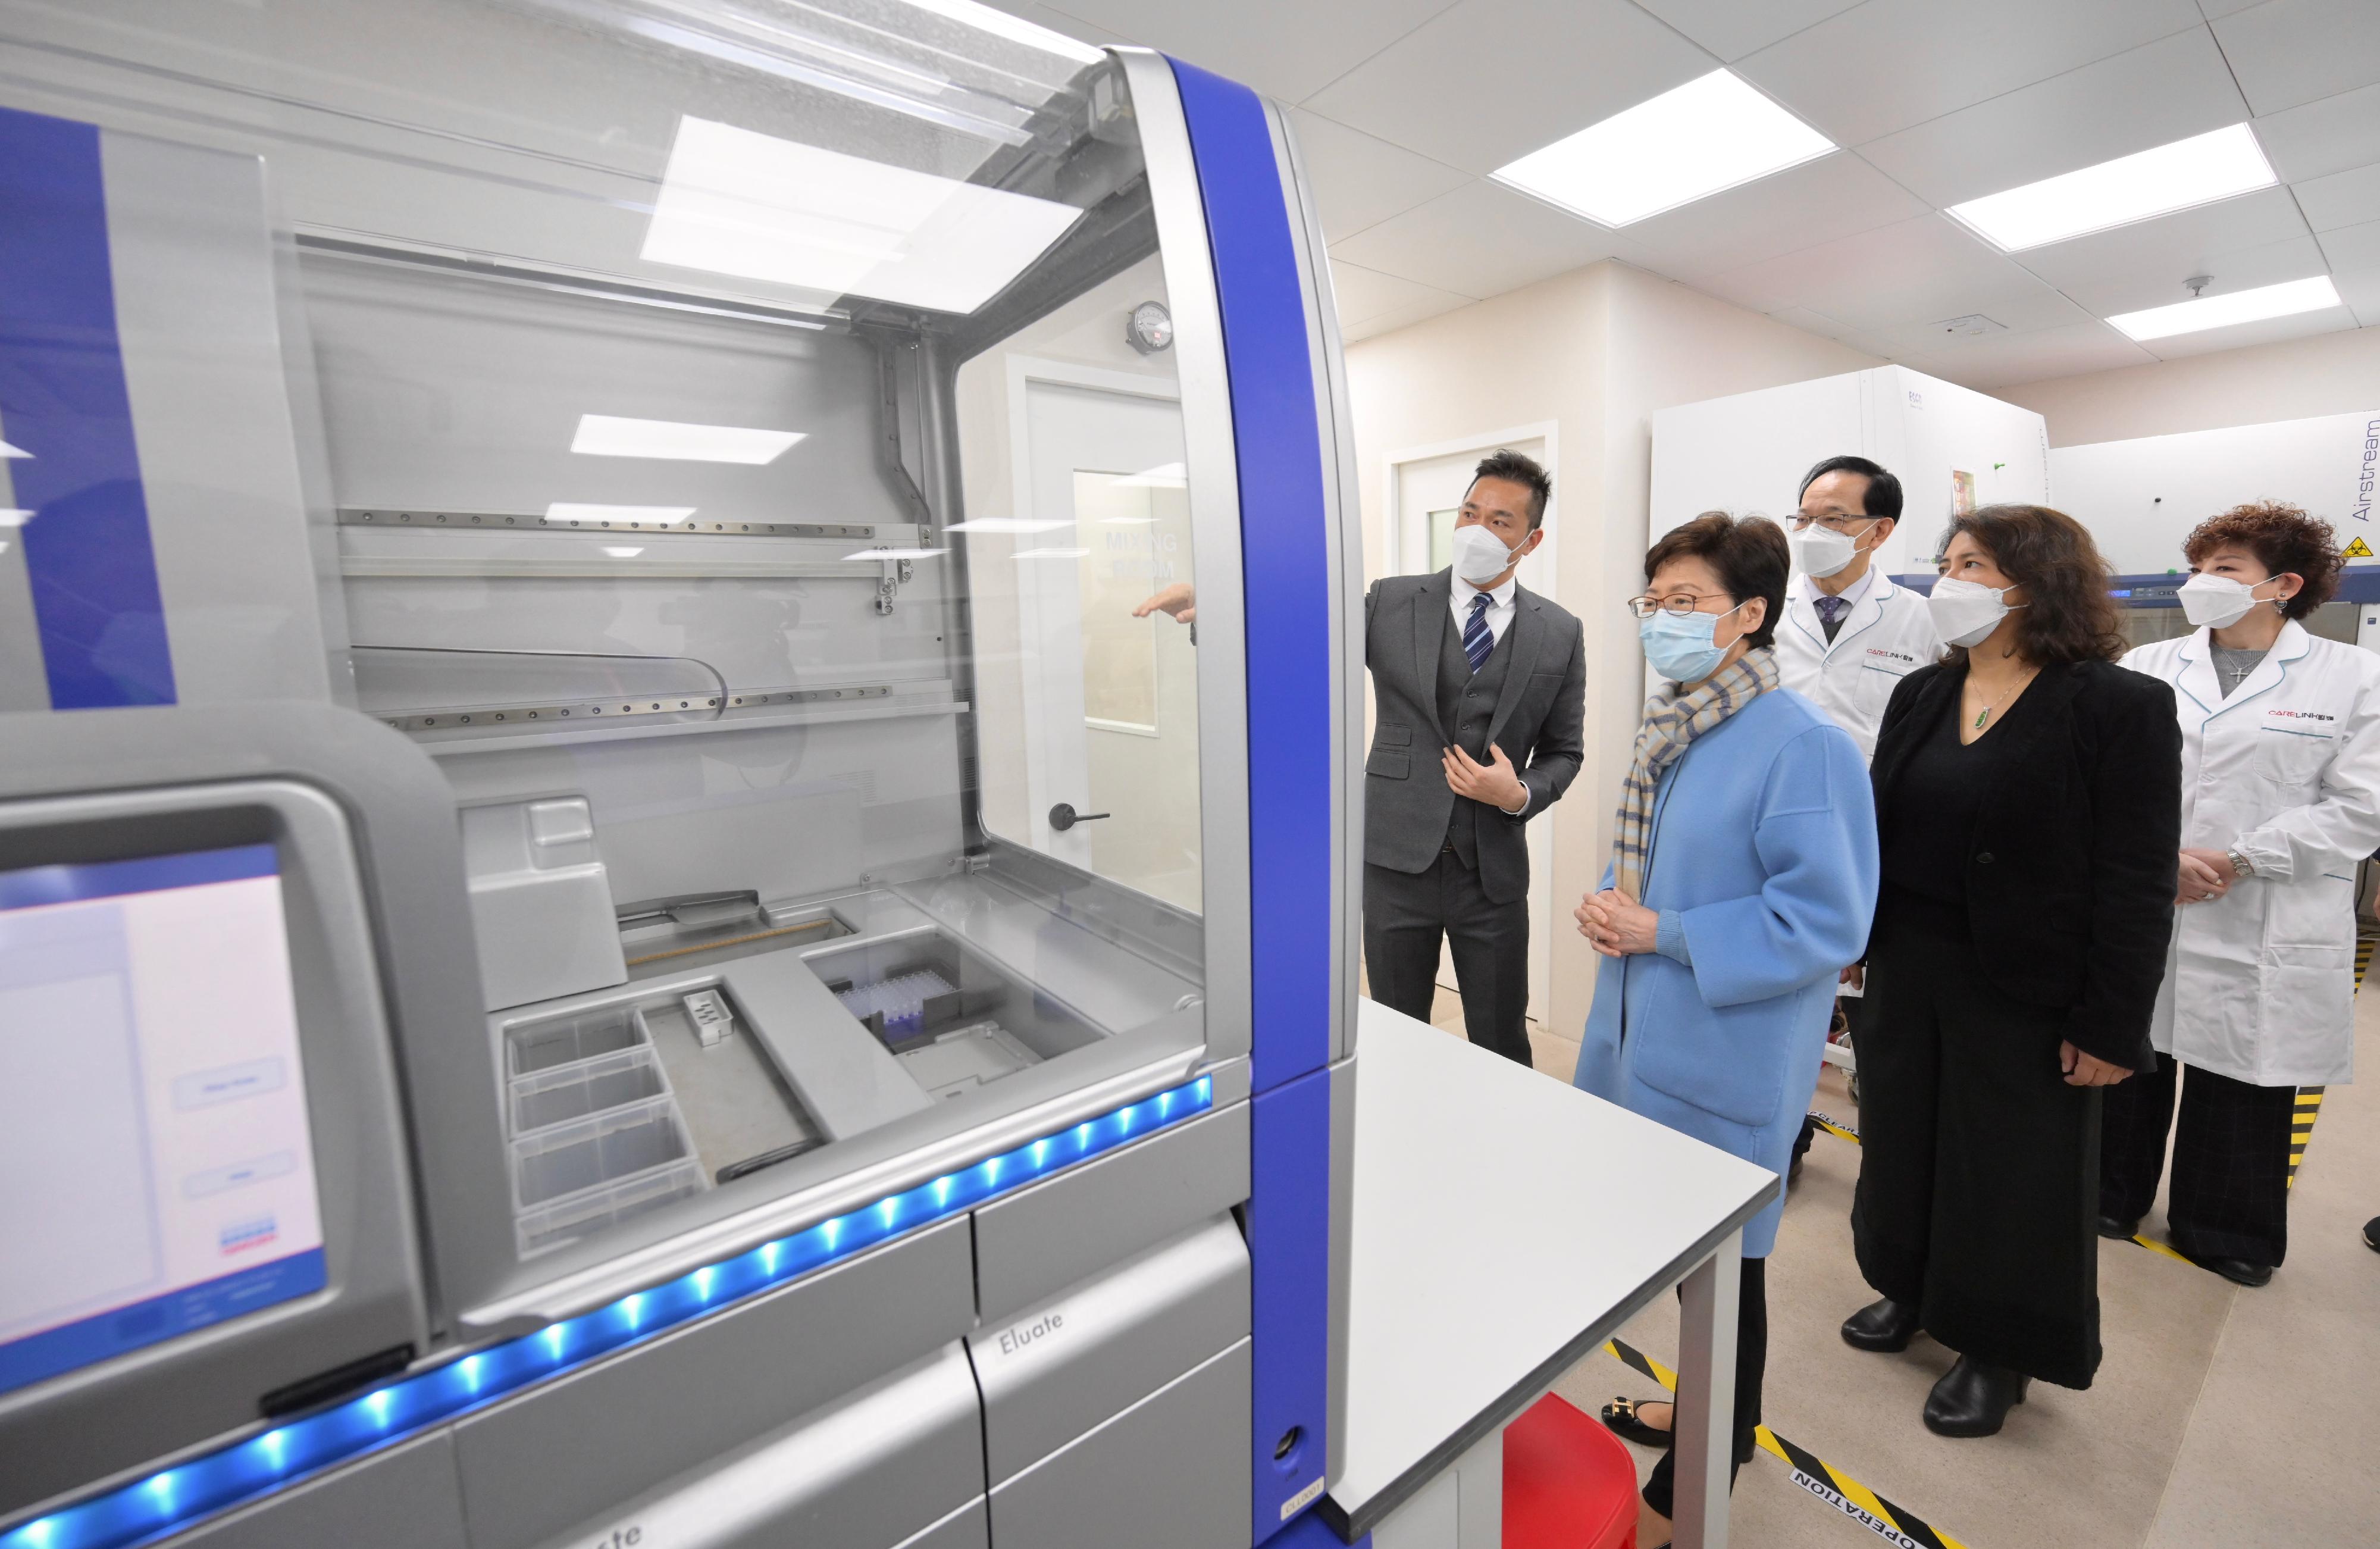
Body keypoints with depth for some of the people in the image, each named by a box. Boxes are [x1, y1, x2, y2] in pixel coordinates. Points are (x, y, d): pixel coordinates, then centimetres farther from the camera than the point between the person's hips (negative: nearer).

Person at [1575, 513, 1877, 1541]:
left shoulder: (1807, 748, -19)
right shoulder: (1671, 729, 7)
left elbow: (1826, 921, -21)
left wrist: (1665, 934, -20)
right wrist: (1611, 905, -2)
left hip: (1727, 1061, -8)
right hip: (1647, 1033, 8)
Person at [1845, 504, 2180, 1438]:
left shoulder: (2120, 706, -11)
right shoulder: (1921, 695, 5)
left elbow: (2138, 885, -13)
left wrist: (2111, 1027, -14)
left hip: (2026, 992, -5)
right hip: (1908, 973, 5)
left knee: (2012, 1170, 12)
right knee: (1903, 1139, 17)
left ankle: (1999, 1350, 33)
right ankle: (1913, 1289, 40)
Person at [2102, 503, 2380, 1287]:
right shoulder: (2147, 668, 5)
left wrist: (2239, 860, -14)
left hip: (2266, 934, -1)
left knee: (2245, 1082, 11)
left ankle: (2226, 1231, 30)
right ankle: (2113, 1197, 30)